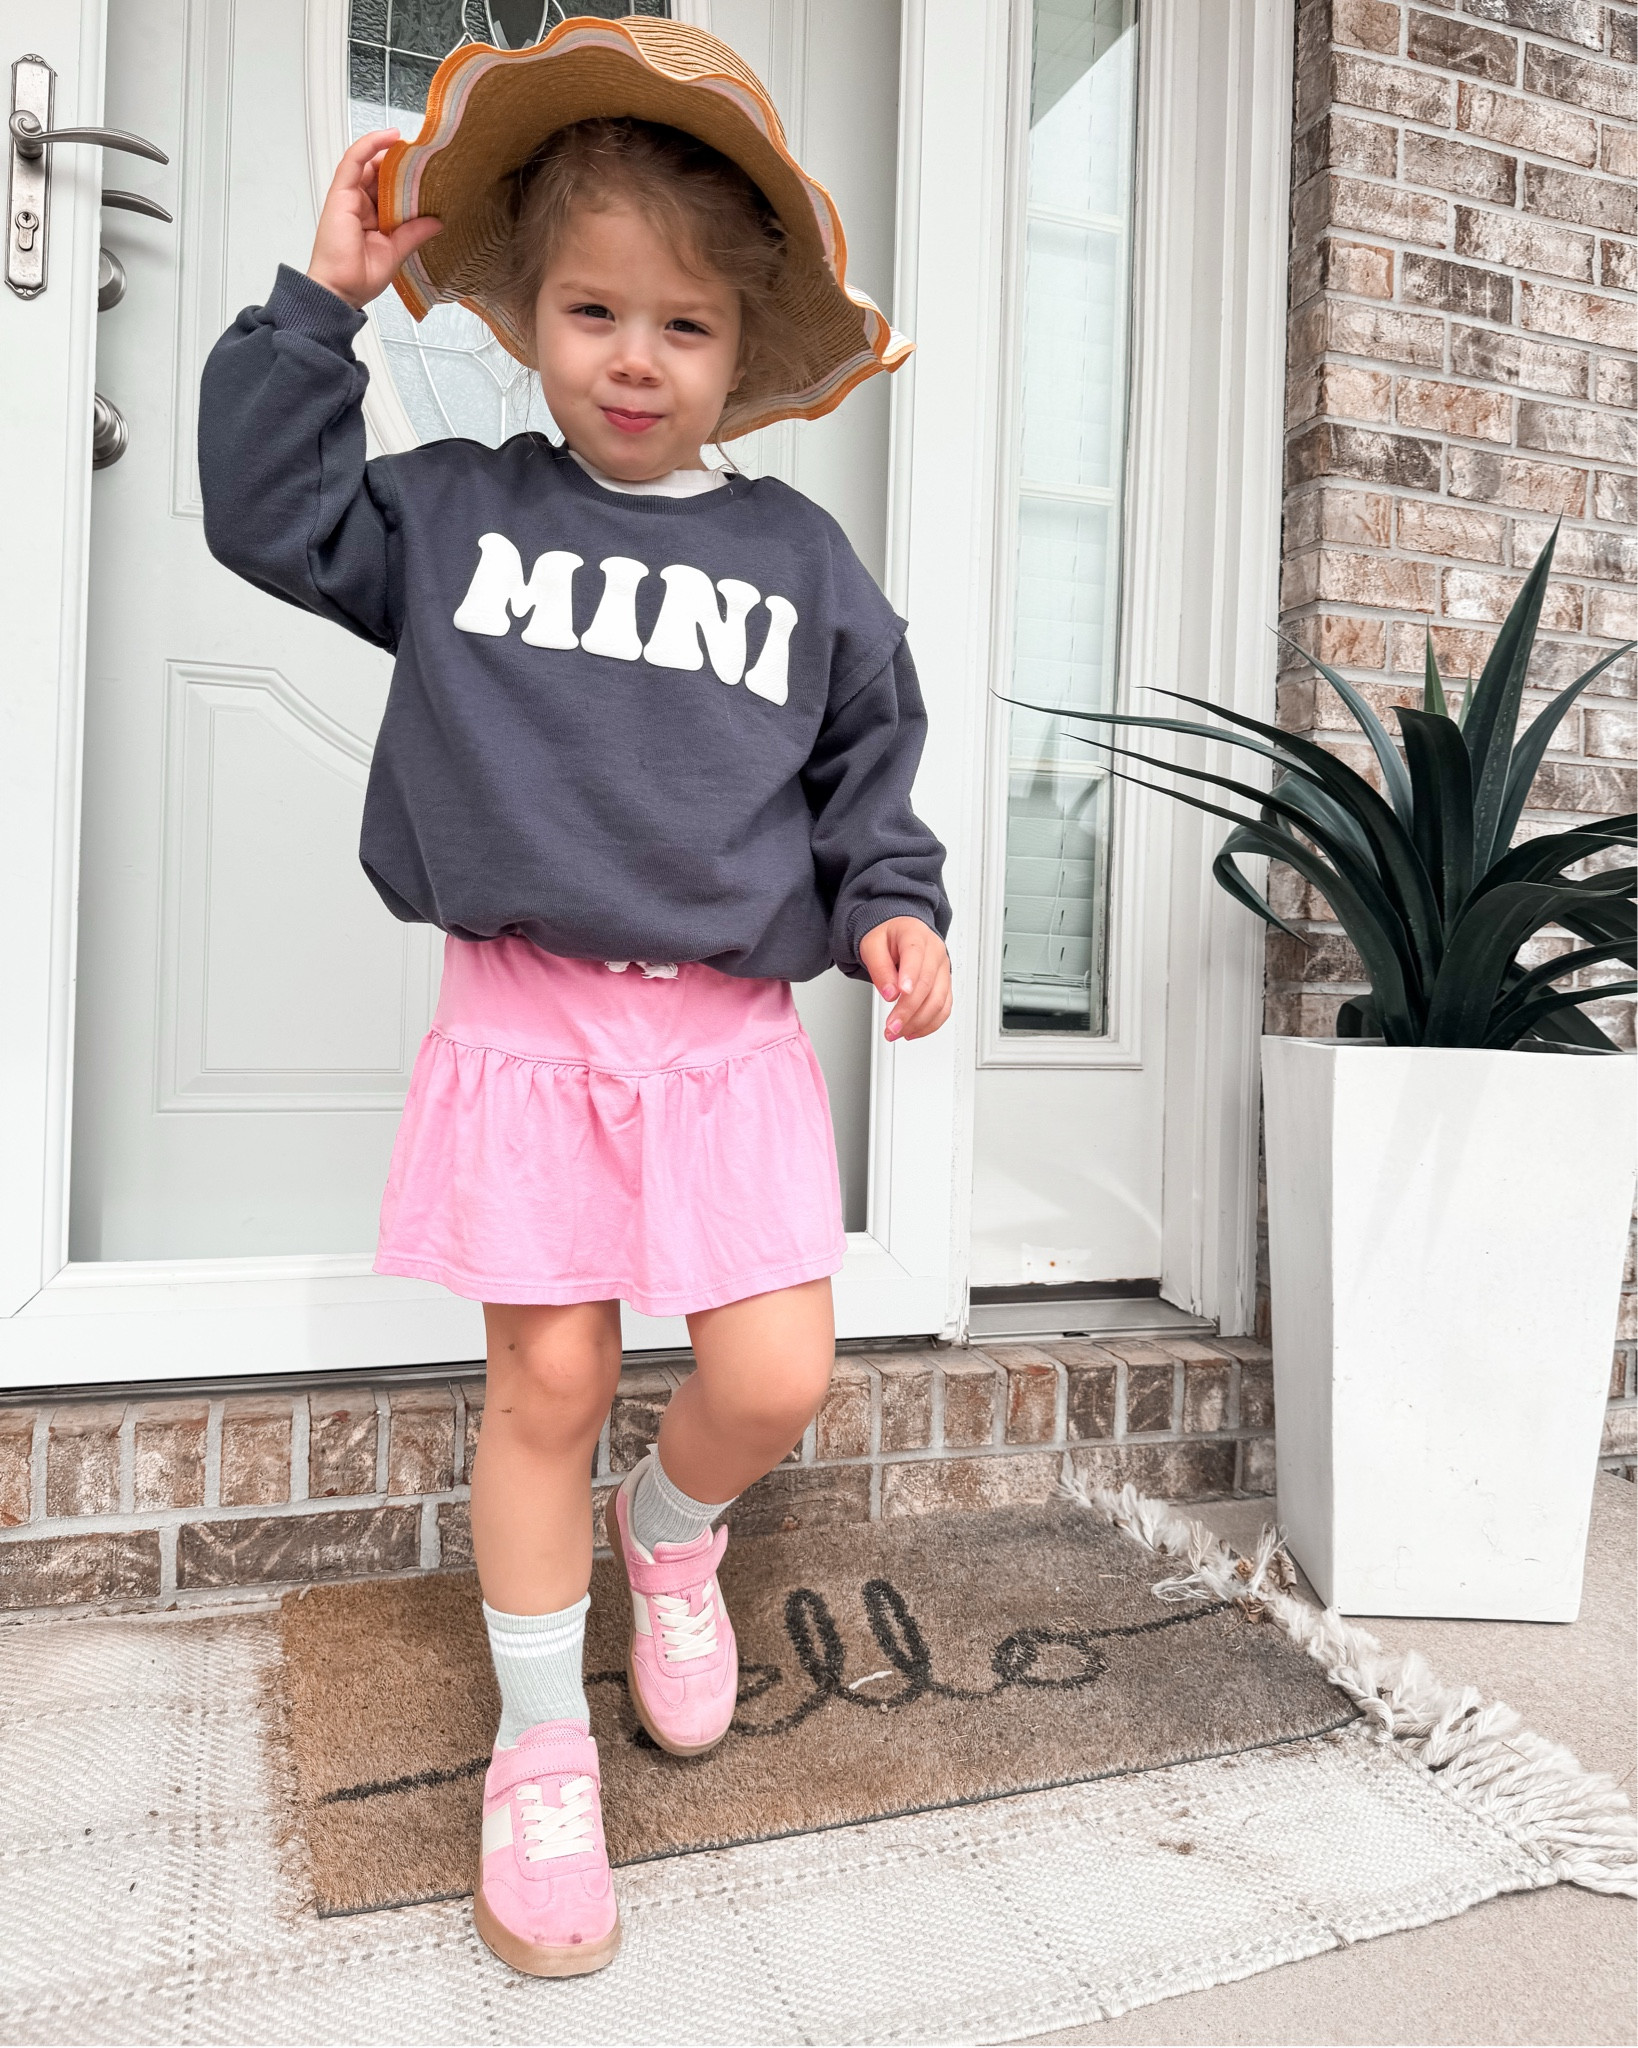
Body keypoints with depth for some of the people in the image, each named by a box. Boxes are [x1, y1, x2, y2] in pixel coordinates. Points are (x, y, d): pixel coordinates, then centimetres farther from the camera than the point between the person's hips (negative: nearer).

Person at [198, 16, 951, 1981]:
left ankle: (665, 1526, 33)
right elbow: (269, 510, 9)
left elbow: (865, 754, 14)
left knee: (773, 1377, -5)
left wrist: (893, 903, -1)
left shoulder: (795, 555, 10)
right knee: (547, 1379, 3)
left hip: (728, 1030, 1)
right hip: (524, 1018, -1)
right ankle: (542, 1750, 25)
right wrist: (321, 302, 5)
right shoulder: (457, 511, 10)